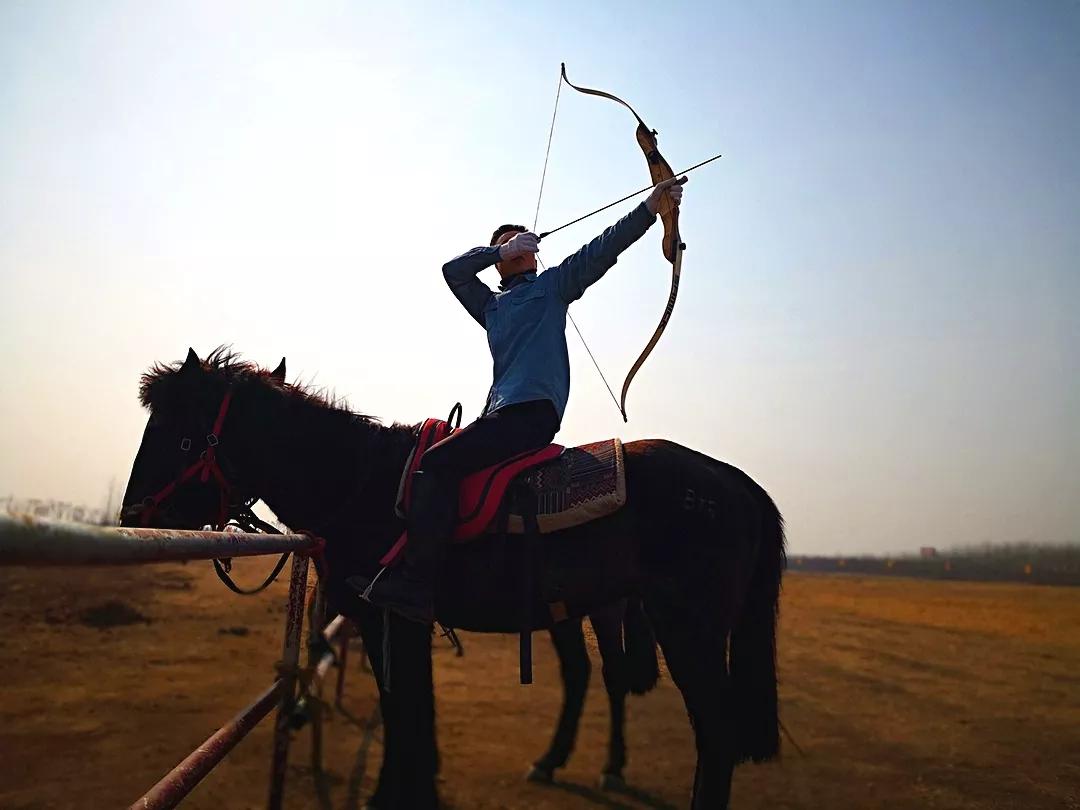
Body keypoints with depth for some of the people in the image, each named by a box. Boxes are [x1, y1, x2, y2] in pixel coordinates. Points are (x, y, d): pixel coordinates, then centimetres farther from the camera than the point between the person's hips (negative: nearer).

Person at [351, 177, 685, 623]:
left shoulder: (553, 285, 15)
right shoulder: (490, 305, 29)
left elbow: (604, 247, 5)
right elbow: (453, 270, 18)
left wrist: (653, 204, -5)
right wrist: (500, 251, 8)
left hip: (532, 410, -8)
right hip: (501, 413, 8)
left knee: (435, 463, -22)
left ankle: (414, 585, -29)